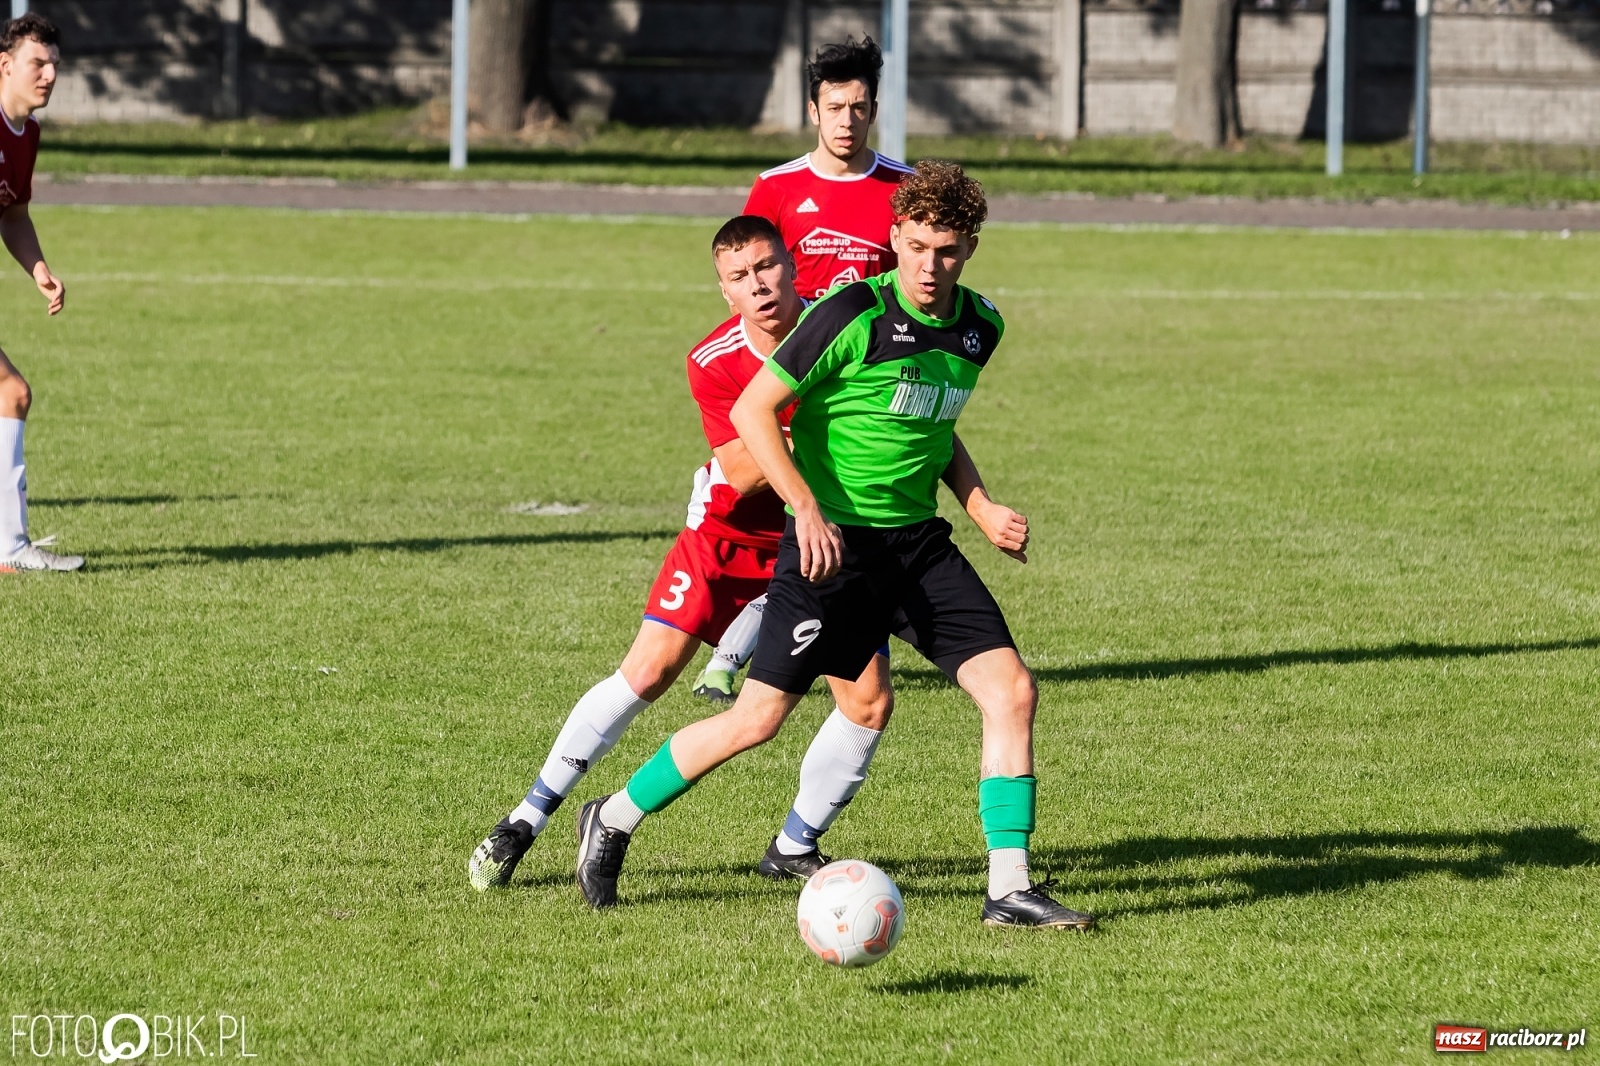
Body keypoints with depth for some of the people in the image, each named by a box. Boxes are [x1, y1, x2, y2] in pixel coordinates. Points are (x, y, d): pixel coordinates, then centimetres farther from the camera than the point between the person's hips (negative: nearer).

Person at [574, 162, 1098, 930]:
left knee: (1011, 690, -7)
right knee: (759, 717, -3)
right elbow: (753, 410, -13)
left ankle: (1010, 889, -2)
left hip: (920, 543, 6)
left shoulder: (978, 327, 5)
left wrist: (981, 508, 9)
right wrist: (808, 508, -21)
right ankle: (614, 821, 17)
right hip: (835, 541, -6)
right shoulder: (854, 315, -16)